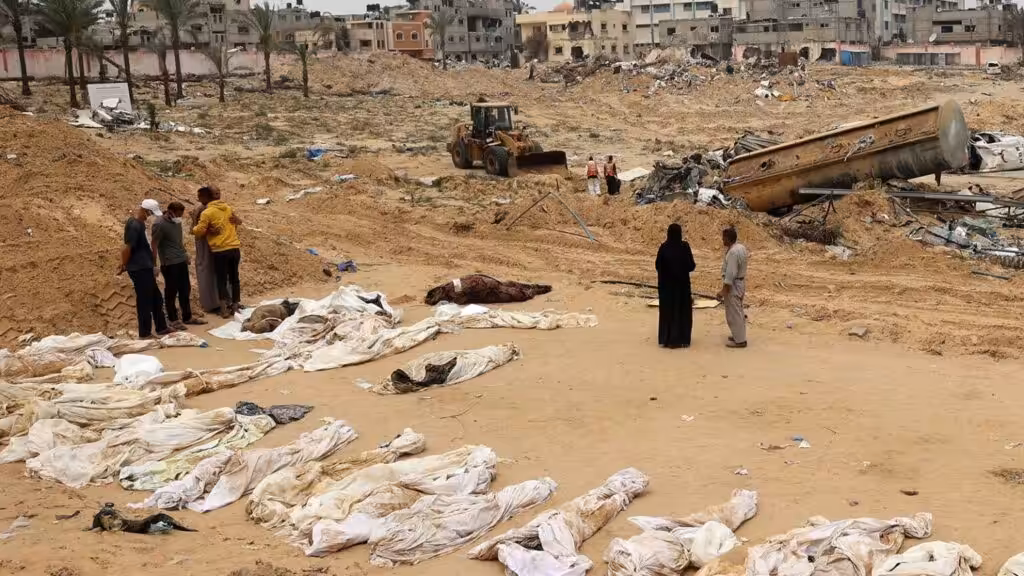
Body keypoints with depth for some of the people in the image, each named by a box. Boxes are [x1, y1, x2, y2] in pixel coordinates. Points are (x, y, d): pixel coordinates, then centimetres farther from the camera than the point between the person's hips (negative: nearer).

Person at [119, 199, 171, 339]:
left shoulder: (139, 223, 12)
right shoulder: (134, 225, -20)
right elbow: (126, 248, -20)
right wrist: (123, 266, -8)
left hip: (145, 267, 10)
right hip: (139, 269, -10)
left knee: (156, 299, 16)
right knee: (144, 301, -2)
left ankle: (161, 328, 26)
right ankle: (145, 333, 7)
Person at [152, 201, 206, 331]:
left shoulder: (176, 221, 10)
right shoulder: (159, 224, -14)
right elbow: (154, 245, -14)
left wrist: (184, 253, 19)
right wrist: (155, 265, -15)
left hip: (182, 261, 8)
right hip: (169, 263, -8)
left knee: (185, 290, 13)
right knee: (171, 291, 2)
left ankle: (187, 317, 23)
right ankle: (173, 319, 11)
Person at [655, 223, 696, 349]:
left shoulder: (663, 247, -4)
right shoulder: (684, 246, -12)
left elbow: (657, 265, 0)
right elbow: (691, 265, -11)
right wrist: (694, 265, 13)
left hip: (666, 283, 3)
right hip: (681, 283, -3)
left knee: (666, 310, 12)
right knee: (682, 310, 8)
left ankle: (665, 339, 15)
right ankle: (681, 340, 8)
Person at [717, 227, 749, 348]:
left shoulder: (733, 252, -25)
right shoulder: (741, 247, 5)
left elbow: (730, 274, -26)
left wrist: (723, 291, -23)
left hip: (733, 285, -10)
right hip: (740, 282, 10)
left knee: (734, 313, -1)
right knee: (738, 311, 21)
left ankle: (740, 340, 5)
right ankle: (739, 335, 33)